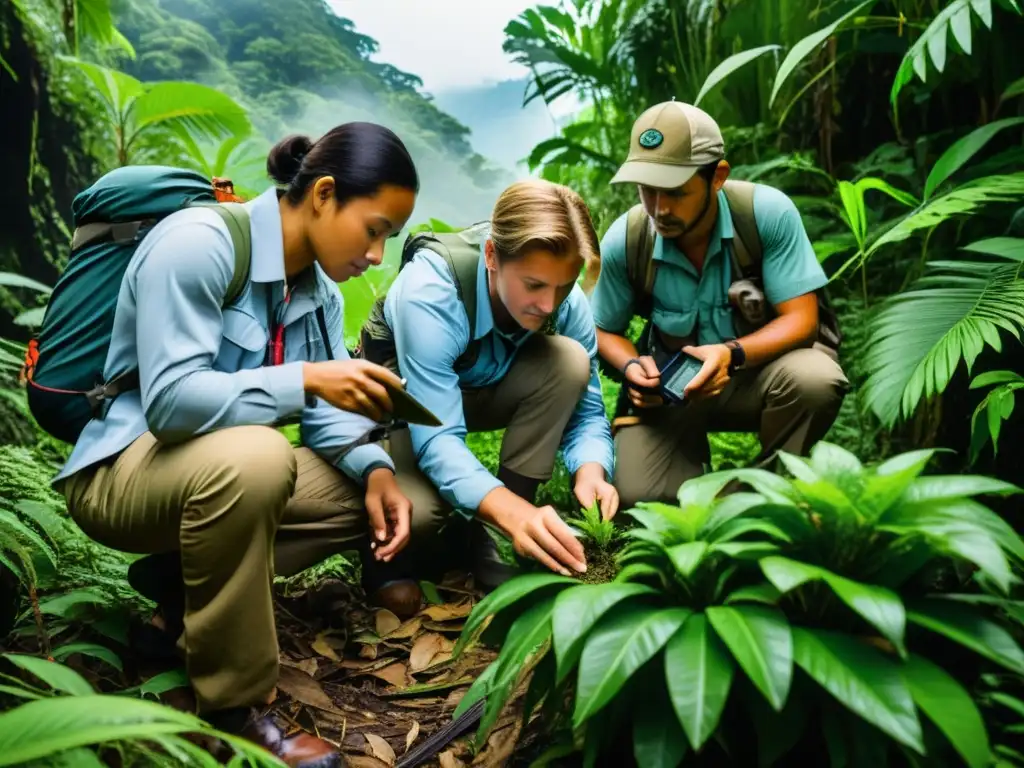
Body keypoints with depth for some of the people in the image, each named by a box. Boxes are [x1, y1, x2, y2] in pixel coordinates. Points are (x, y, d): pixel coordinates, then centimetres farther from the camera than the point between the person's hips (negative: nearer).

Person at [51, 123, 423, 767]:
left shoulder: (319, 284, 1)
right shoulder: (197, 244, -23)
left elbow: (325, 412, -1)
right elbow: (169, 401, -30)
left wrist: (374, 468, -19)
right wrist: (304, 380, -37)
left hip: (225, 470, 8)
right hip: (123, 466, -8)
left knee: (367, 488, 0)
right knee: (251, 457, -38)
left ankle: (187, 575, 3)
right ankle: (232, 711, -21)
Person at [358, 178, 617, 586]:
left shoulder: (566, 301, -22)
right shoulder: (430, 289, -37)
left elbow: (587, 410, -14)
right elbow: (437, 439, -42)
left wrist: (590, 471, -38)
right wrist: (511, 510, -58)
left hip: (481, 388, 5)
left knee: (569, 361, -26)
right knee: (415, 508, -35)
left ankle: (500, 537, -14)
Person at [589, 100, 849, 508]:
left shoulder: (767, 212, -21)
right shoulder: (623, 241, -15)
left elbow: (801, 319, -19)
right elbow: (604, 331, 1)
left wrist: (733, 353, -37)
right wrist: (631, 365, -22)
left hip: (763, 362, 0)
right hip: (672, 383, 1)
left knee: (814, 379, -36)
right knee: (638, 495, -19)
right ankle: (692, 452, 20)